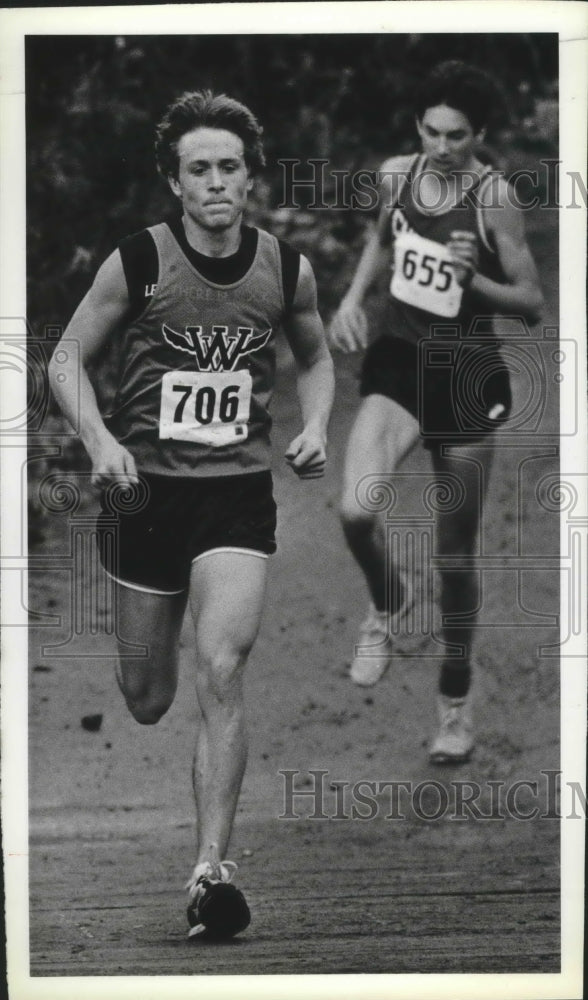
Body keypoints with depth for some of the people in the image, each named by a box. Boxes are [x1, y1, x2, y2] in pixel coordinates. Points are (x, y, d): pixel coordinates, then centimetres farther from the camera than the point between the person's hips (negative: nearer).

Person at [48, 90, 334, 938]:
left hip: (238, 493, 0)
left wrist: (315, 428, 1)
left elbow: (316, 358, 19)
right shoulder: (137, 262, -7)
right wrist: (100, 439, -14)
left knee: (221, 670, -18)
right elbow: (68, 360, 2)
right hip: (145, 488, 0)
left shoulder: (286, 269, 0)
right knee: (146, 699, 8)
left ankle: (211, 869, -15)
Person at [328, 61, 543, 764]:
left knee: (456, 555, 7)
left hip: (466, 375, -3)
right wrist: (353, 298, 8)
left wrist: (474, 279, -23)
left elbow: (531, 304, -7)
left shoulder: (494, 198, -12)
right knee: (354, 511, -22)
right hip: (399, 361, 3)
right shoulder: (395, 176, 0)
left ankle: (456, 696, 28)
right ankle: (388, 602, 12)